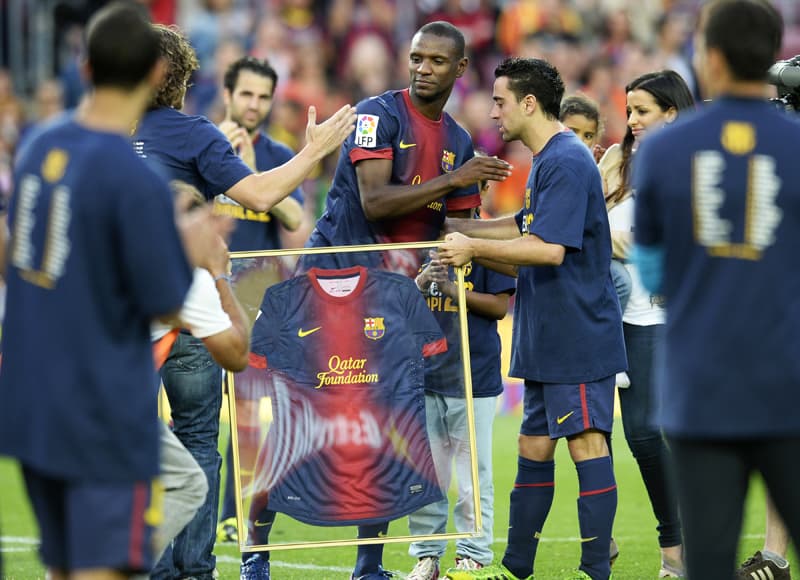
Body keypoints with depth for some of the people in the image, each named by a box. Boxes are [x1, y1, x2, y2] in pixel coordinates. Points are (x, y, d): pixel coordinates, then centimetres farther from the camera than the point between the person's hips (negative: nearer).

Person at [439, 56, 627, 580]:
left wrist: (475, 248, -15)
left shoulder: (566, 161, -16)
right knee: (534, 444, 13)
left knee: (587, 441, -9)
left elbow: (550, 248, -24)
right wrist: (452, 227, 29)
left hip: (579, 335, -11)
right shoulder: (548, 161, 17)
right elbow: (526, 227, 30)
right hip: (549, 337, 11)